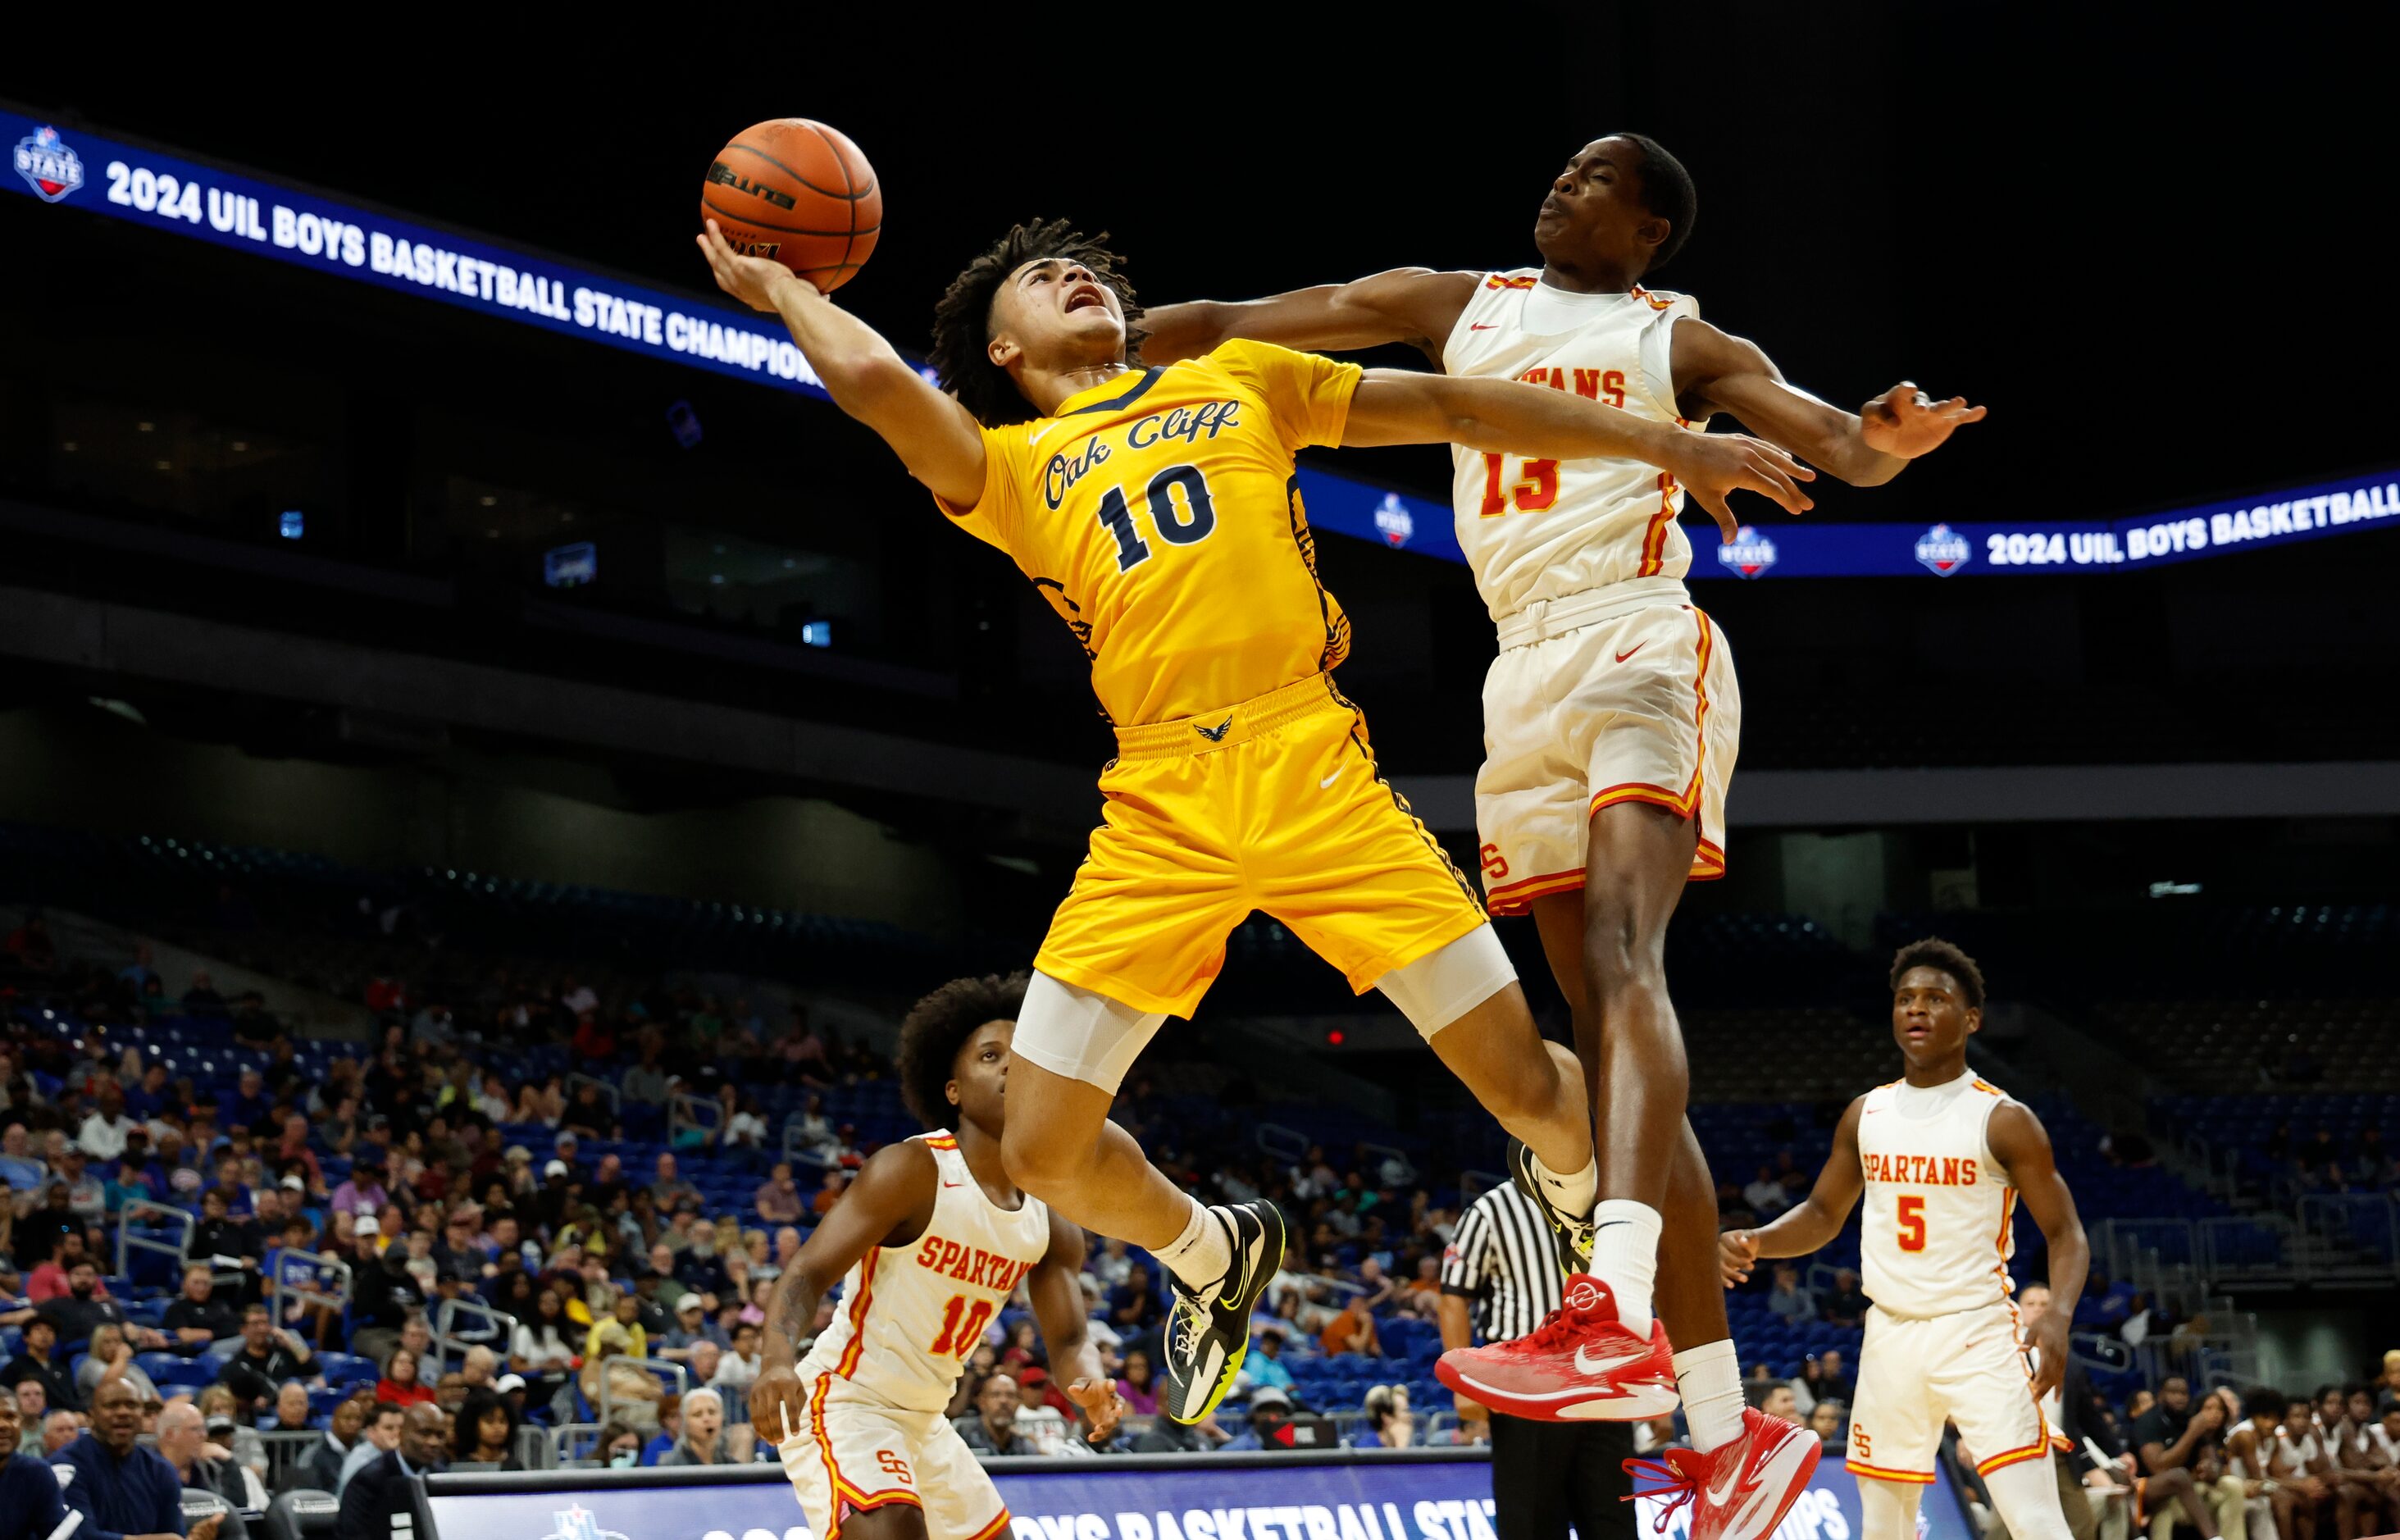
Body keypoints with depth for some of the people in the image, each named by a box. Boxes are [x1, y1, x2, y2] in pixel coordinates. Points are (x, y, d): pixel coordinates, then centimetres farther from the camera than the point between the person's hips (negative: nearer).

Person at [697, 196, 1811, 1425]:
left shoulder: (1238, 381, 22)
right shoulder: (1010, 465, 16)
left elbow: (1455, 409, 22)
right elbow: (872, 378, -3)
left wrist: (1667, 446, 21)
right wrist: (776, 288, 15)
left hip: (1314, 769, 0)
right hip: (1157, 811, 0)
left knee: (1527, 1084, -4)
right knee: (1047, 1151, -2)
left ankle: (1578, 1196, 34)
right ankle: (1213, 1256, 31)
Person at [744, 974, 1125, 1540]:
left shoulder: (1051, 1225, 5)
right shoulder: (914, 1170, -17)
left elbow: (1068, 1339, 4)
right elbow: (807, 1275, -22)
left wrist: (1092, 1385, -21)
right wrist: (778, 1360, -42)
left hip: (924, 1422, 9)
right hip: (845, 1402, -9)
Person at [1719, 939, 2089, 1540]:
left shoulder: (2004, 1120, -7)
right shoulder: (1865, 1115, 7)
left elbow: (2065, 1233, -6)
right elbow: (1823, 1214, 16)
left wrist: (2058, 1315, -25)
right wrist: (1757, 1241, -4)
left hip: (1978, 1334, -5)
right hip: (1891, 1336, 5)